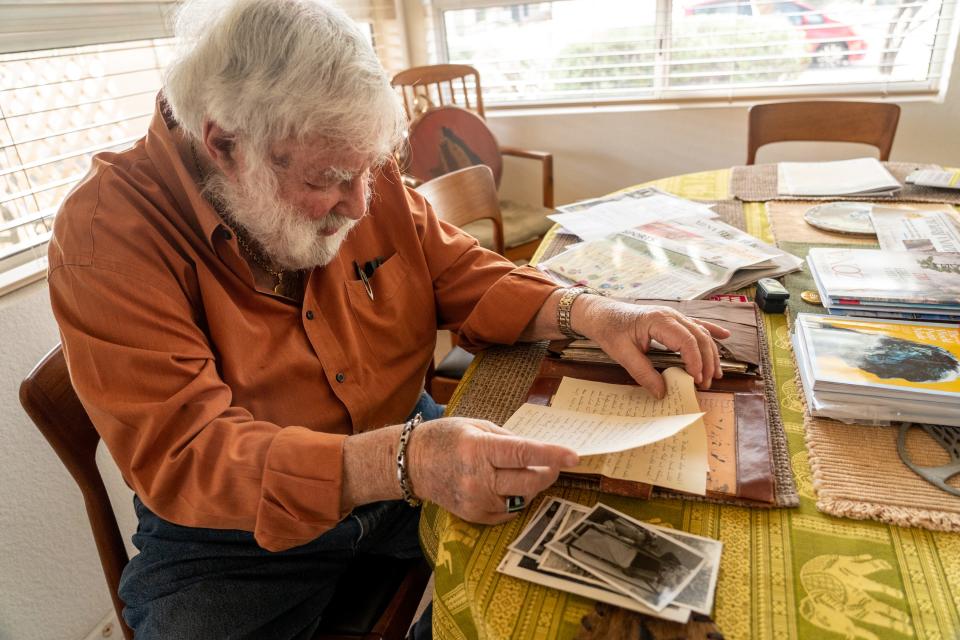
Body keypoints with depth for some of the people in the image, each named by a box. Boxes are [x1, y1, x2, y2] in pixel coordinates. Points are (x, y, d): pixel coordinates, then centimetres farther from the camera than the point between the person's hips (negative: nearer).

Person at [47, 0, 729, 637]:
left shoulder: (356, 170, -6)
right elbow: (181, 455, -26)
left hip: (409, 446, 4)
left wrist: (583, 312, -17)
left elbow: (459, 274, 1)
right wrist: (397, 464, -40)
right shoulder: (107, 232, -19)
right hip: (235, 537, -3)